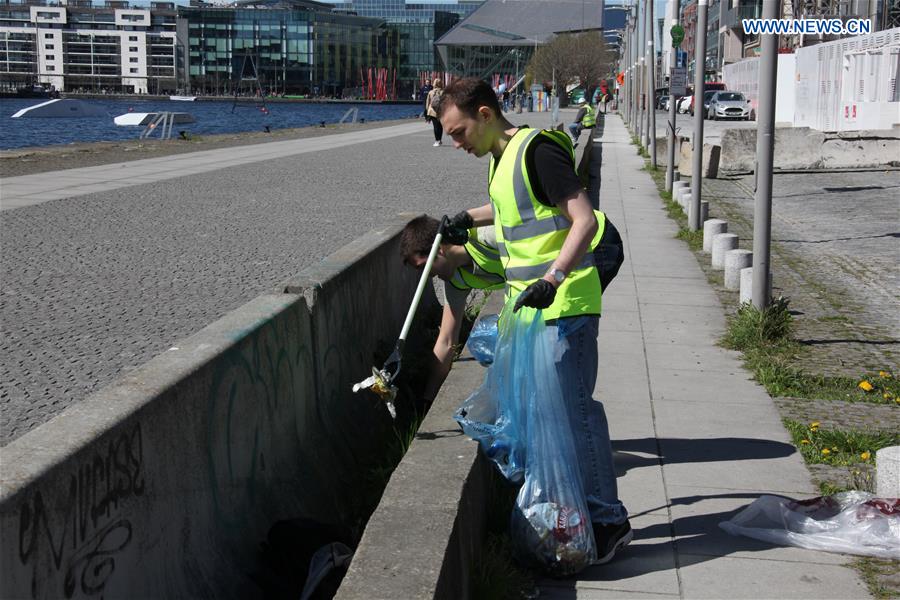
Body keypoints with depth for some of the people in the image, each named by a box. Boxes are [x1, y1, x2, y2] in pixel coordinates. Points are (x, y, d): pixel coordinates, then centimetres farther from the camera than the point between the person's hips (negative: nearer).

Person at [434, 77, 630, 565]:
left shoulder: (537, 150, -15)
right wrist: (470, 218, 27)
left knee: (574, 407, -8)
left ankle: (607, 519, 2)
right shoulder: (503, 158, 15)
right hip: (531, 306, 10)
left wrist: (553, 277, -33)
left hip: (563, 305, -10)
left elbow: (584, 220, -22)